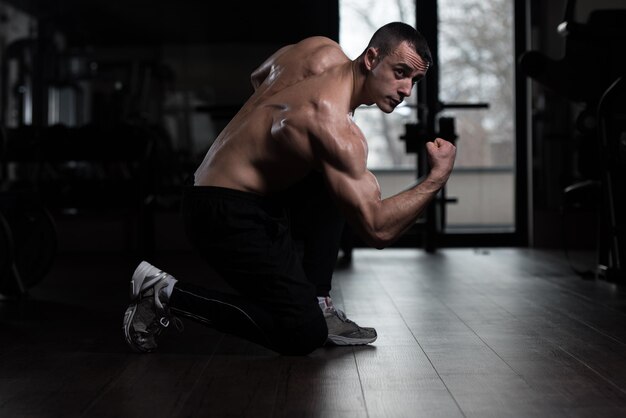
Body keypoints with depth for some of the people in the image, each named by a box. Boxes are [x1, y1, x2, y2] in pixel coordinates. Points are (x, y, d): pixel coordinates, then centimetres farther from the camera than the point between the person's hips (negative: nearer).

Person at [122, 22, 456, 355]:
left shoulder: (322, 50, 3)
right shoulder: (335, 128, -24)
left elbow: (259, 77, 25)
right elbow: (377, 230, -26)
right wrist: (437, 179, -18)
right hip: (226, 214, -11)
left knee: (337, 184, 21)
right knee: (304, 335, -15)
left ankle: (316, 302, 16)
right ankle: (166, 293, -5)